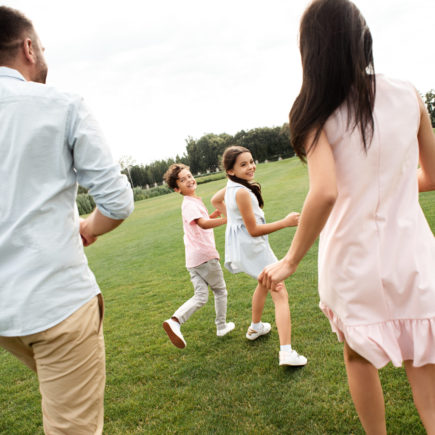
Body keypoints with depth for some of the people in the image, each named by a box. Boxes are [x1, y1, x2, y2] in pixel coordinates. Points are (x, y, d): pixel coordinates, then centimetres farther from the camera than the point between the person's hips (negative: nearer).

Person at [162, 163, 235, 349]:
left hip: (193, 258, 8)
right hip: (205, 255, -8)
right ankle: (222, 326, 27)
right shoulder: (189, 204, -14)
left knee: (200, 297, 6)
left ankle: (175, 321, -11)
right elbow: (203, 224, -32)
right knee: (220, 291, 13)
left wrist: (218, 212, 15)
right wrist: (226, 219, -37)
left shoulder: (195, 201, 15)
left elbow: (204, 220, 30)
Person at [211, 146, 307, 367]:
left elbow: (215, 201, 25)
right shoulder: (242, 193, -24)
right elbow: (253, 230, -22)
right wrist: (285, 222, -20)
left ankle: (255, 327, 50)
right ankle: (286, 352, -19)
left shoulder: (231, 187, 3)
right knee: (280, 295, -10)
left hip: (242, 247, 10)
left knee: (264, 284, 32)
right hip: (252, 247, -10)